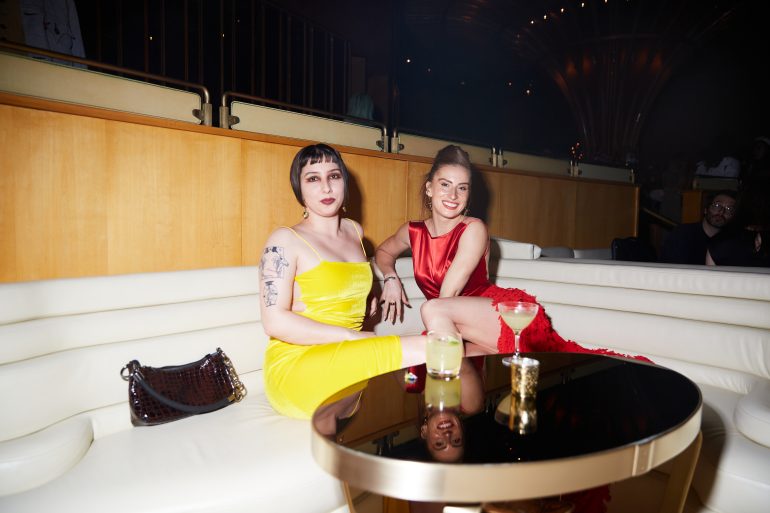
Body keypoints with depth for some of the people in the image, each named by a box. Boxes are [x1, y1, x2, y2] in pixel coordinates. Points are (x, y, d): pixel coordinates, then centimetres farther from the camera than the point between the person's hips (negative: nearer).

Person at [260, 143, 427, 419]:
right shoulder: (285, 240, -4)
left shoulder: (355, 231, 15)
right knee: (425, 350, -26)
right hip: (296, 366, -6)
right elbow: (275, 322, -13)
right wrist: (352, 336, -16)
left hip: (346, 359, 7)